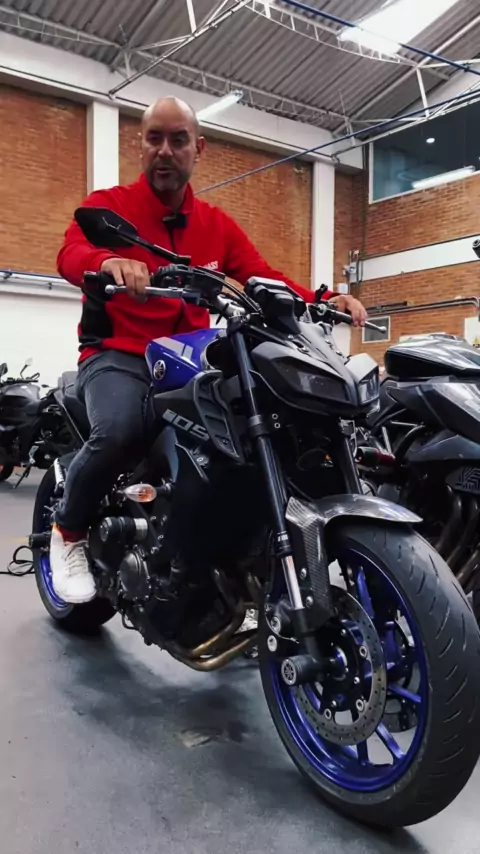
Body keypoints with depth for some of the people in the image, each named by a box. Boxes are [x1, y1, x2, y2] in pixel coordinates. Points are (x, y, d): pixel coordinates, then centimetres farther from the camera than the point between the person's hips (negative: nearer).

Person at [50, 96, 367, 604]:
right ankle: (69, 531, -3)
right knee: (120, 432, -34)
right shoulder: (107, 204, 5)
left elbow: (263, 278, 6)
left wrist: (325, 300, -13)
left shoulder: (217, 224, 17)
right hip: (117, 356, -4)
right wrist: (109, 262, -42)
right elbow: (71, 254, -16)